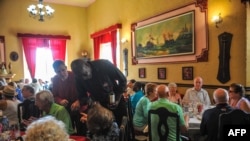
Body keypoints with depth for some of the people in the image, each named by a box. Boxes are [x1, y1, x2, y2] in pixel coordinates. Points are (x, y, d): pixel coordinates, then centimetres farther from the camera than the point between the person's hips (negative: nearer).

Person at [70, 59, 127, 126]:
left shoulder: (104, 65, -25)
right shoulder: (79, 78, -16)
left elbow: (123, 80, -14)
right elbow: (82, 96, -2)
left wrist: (117, 100, -16)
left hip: (116, 101, -1)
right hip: (99, 105, 2)